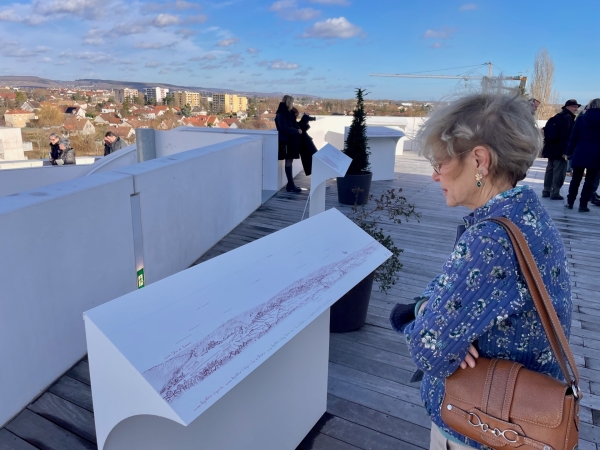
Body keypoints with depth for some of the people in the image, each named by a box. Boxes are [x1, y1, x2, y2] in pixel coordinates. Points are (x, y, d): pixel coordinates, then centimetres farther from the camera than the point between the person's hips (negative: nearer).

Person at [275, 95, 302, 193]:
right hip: (286, 141, -9)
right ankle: (291, 185, -4)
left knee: (290, 162, 9)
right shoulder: (281, 114, -11)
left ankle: (290, 184, 13)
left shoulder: (288, 113, 16)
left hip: (291, 141, 9)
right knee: (288, 162, -6)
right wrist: (297, 131, -13)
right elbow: (285, 128, -20)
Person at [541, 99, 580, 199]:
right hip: (559, 149, -9)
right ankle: (555, 193, -3)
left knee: (550, 169, 14)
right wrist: (564, 151, -22)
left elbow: (548, 132, 16)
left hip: (552, 148, 9)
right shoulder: (568, 117, -11)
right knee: (559, 172, -5)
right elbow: (565, 135, -20)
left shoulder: (558, 116, 16)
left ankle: (546, 191, 19)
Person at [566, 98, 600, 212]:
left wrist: (569, 152, 5)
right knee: (590, 180, 4)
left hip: (580, 154, 1)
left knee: (575, 179, 11)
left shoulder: (581, 119, 1)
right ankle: (583, 204, 2)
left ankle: (570, 202, 14)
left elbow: (574, 137, 0)